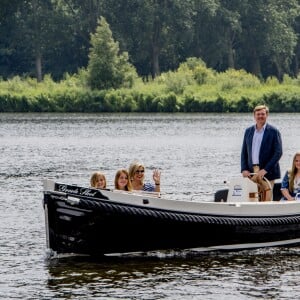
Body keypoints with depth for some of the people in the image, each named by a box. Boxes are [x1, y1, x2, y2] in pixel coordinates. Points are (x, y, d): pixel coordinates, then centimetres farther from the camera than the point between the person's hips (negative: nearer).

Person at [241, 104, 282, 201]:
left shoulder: (273, 131, -1)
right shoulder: (248, 131, 13)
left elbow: (278, 152, -7)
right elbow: (244, 152, 14)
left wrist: (265, 170, -14)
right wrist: (244, 169, -1)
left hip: (267, 172, -4)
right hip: (251, 172, 4)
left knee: (266, 201, -6)